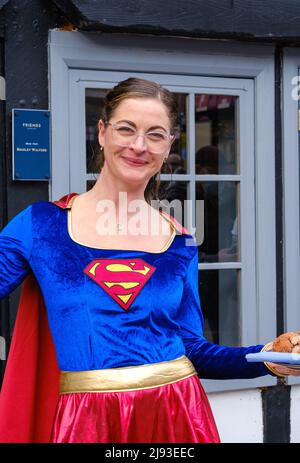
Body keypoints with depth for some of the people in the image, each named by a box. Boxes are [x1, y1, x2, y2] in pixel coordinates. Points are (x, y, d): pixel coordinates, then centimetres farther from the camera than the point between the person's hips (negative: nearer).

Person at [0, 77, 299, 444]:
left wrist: (265, 360, -6)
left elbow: (191, 348, 7)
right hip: (82, 421, -2)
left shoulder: (180, 244, 4)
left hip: (174, 414, 2)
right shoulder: (41, 224, -3)